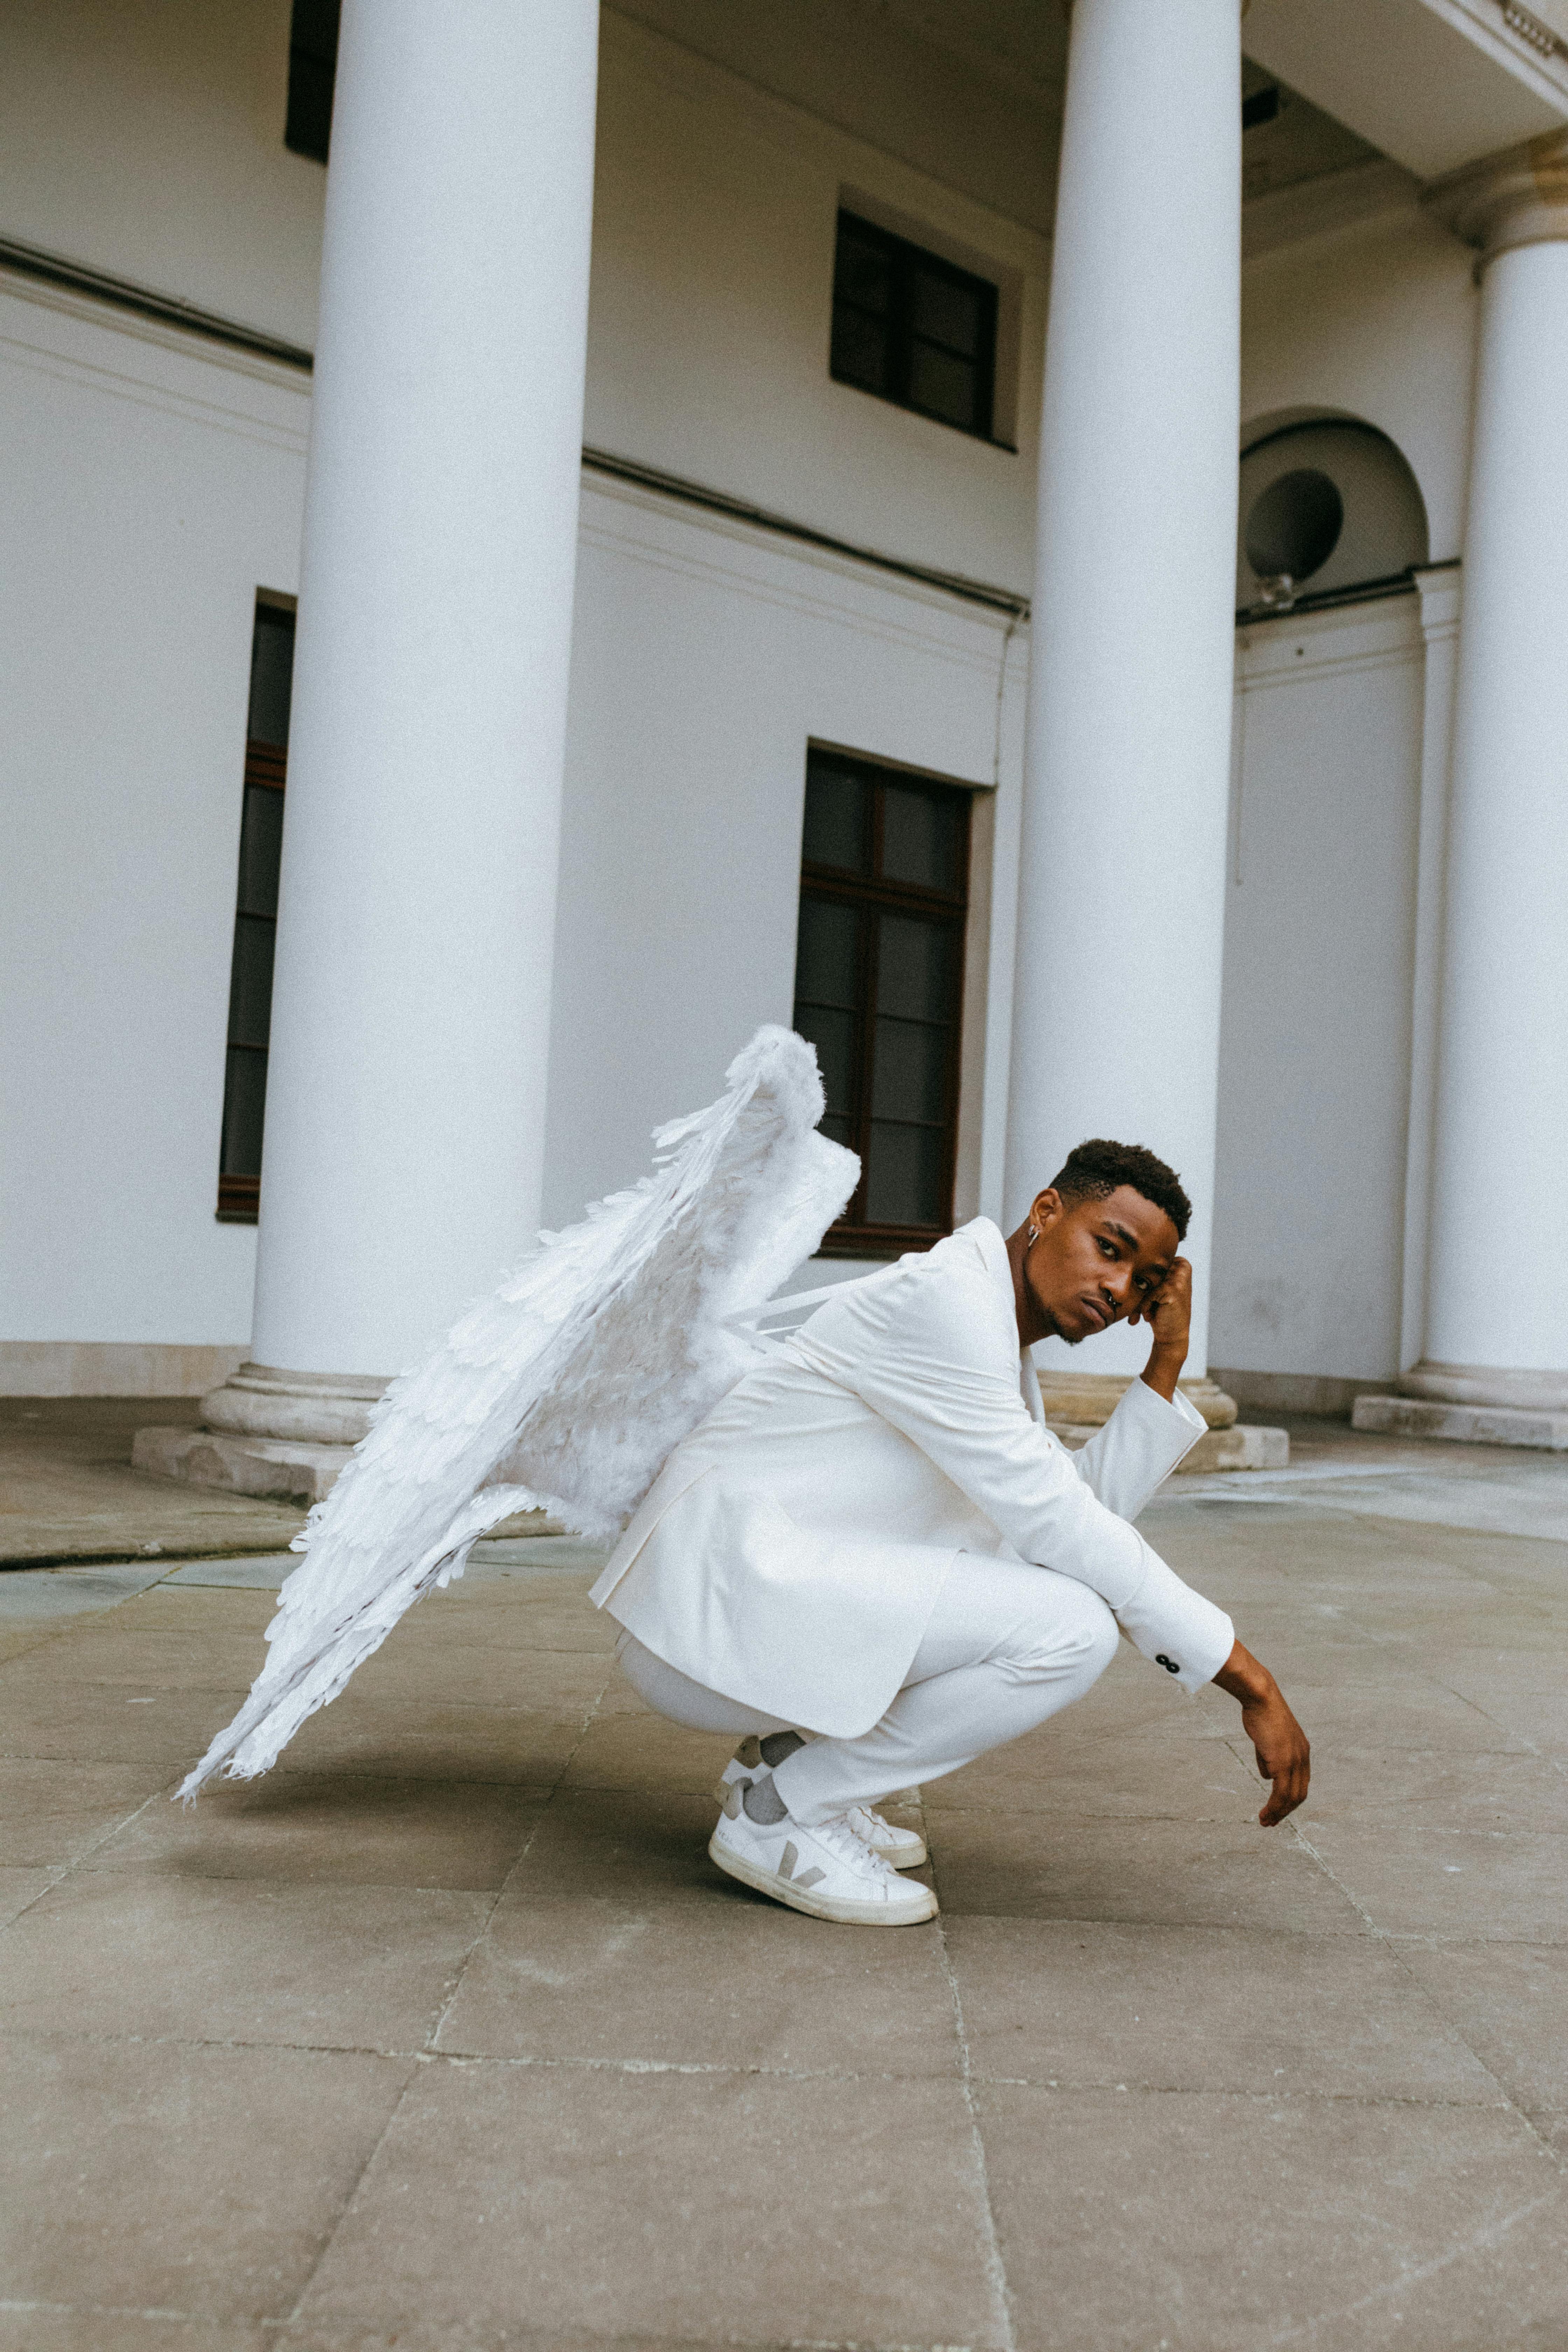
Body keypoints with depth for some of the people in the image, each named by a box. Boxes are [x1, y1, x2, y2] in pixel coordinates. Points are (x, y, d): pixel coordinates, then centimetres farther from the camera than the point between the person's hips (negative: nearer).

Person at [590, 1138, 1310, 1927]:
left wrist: (1168, 1360, 7)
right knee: (1071, 1625, -18)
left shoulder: (1001, 1350, 18)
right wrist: (1248, 1679, -16)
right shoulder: (941, 1295, -15)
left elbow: (1089, 1507, 13)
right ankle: (777, 1810, -5)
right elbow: (1057, 1523, -19)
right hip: (718, 1602, -10)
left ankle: (790, 1757, 13)